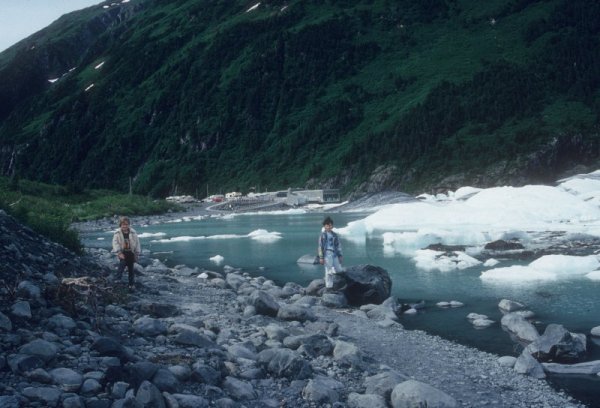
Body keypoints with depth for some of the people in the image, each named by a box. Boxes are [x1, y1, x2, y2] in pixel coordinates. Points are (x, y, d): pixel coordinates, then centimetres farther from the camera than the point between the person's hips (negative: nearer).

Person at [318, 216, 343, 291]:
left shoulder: (335, 235, 13)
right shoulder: (323, 235, -2)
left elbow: (338, 246, 17)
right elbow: (320, 246, -5)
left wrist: (340, 256, 12)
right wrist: (321, 257, -9)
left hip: (334, 255, 5)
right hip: (327, 254, -5)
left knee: (339, 270, 4)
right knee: (328, 271, -3)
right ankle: (329, 287, 6)